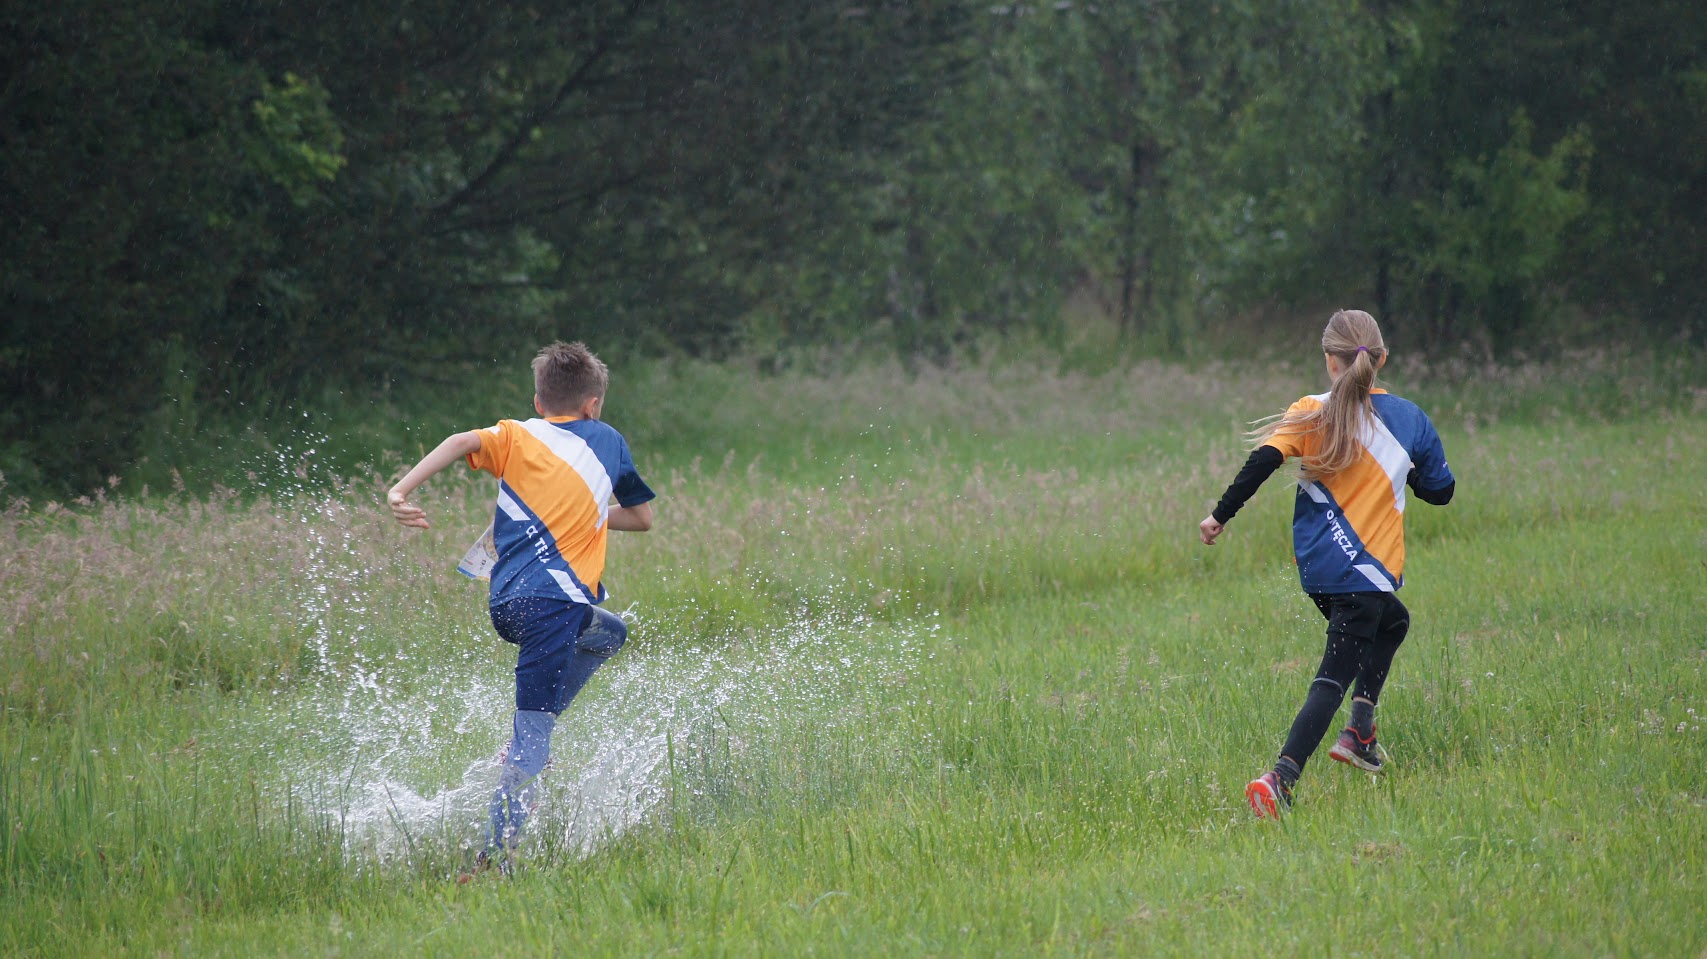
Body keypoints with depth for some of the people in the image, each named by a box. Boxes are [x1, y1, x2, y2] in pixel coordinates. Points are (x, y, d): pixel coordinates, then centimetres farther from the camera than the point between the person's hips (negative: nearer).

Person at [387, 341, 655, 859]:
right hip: (555, 599, -4)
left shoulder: (517, 436, 16)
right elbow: (642, 517, 26)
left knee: (609, 633, 31)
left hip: (505, 602, 4)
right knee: (532, 737, -7)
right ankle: (496, 849, -21)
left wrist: (402, 490, -15)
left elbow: (464, 441, -6)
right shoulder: (608, 442, 16)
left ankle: (529, 736, 17)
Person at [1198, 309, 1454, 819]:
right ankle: (1281, 778, -24)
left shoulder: (1311, 414, -2)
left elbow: (1262, 461, -13)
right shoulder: (1410, 419, 1)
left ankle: (1361, 730, 20)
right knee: (1334, 677, -6)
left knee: (1392, 622, 31)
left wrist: (1220, 515, -6)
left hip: (1314, 565, 3)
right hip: (1365, 570, -3)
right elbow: (1441, 491, 11)